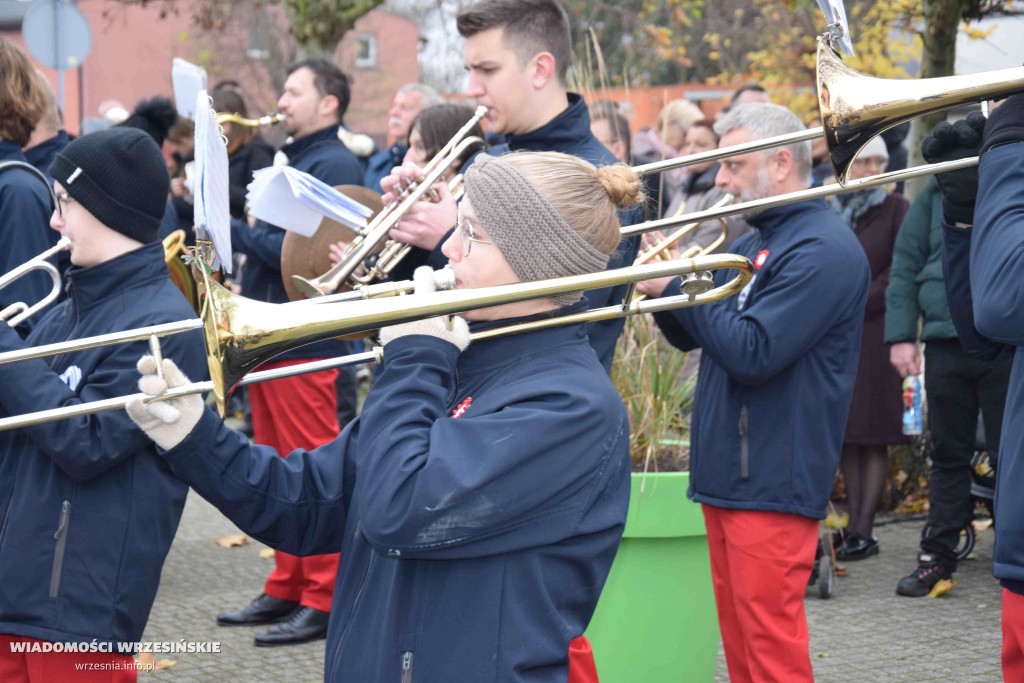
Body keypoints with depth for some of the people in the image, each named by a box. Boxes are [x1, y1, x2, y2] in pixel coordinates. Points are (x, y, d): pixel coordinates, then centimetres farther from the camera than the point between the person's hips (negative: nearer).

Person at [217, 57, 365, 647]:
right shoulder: (291, 161, 18)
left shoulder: (334, 166, -12)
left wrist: (236, 232, -16)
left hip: (305, 343, -10)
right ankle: (288, 588, 22)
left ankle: (324, 600, 0)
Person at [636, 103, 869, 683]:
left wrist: (680, 286, -14)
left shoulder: (823, 249, -14)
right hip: (727, 474, 10)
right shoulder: (754, 243, 18)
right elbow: (691, 336, 20)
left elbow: (753, 352, -22)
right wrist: (667, 291, 0)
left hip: (774, 479, -9)